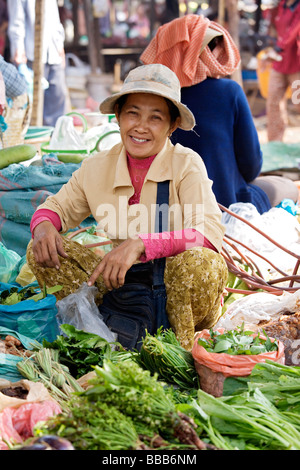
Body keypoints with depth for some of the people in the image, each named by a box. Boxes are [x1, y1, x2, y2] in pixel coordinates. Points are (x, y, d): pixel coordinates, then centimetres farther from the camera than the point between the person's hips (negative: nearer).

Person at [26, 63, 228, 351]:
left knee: (198, 262, -37)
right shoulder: (96, 168, 1)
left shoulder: (187, 164, -12)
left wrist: (139, 244, -37)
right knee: (42, 250, -8)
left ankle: (181, 349, -13)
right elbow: (58, 206, 15)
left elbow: (210, 233, -25)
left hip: (178, 286, -4)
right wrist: (44, 226, -12)